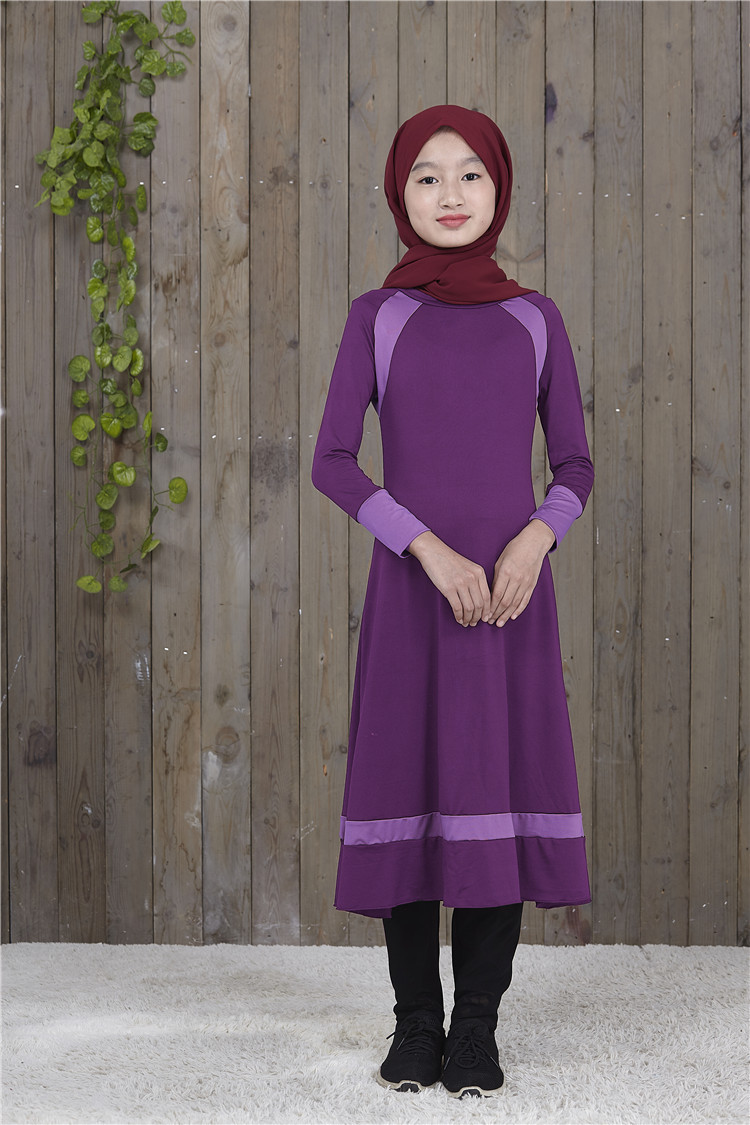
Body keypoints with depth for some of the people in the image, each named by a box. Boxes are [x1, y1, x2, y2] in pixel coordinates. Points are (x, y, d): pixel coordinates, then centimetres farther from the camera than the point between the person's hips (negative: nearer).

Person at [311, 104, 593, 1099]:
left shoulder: (536, 320, 9)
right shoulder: (376, 316, 5)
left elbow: (576, 466, 8)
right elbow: (332, 462, -4)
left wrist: (535, 539, -13)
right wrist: (431, 550, -16)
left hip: (513, 588, 1)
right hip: (411, 587, -1)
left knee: (499, 791, -1)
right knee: (410, 786, 0)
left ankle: (477, 1027, 9)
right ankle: (416, 1021, 13)